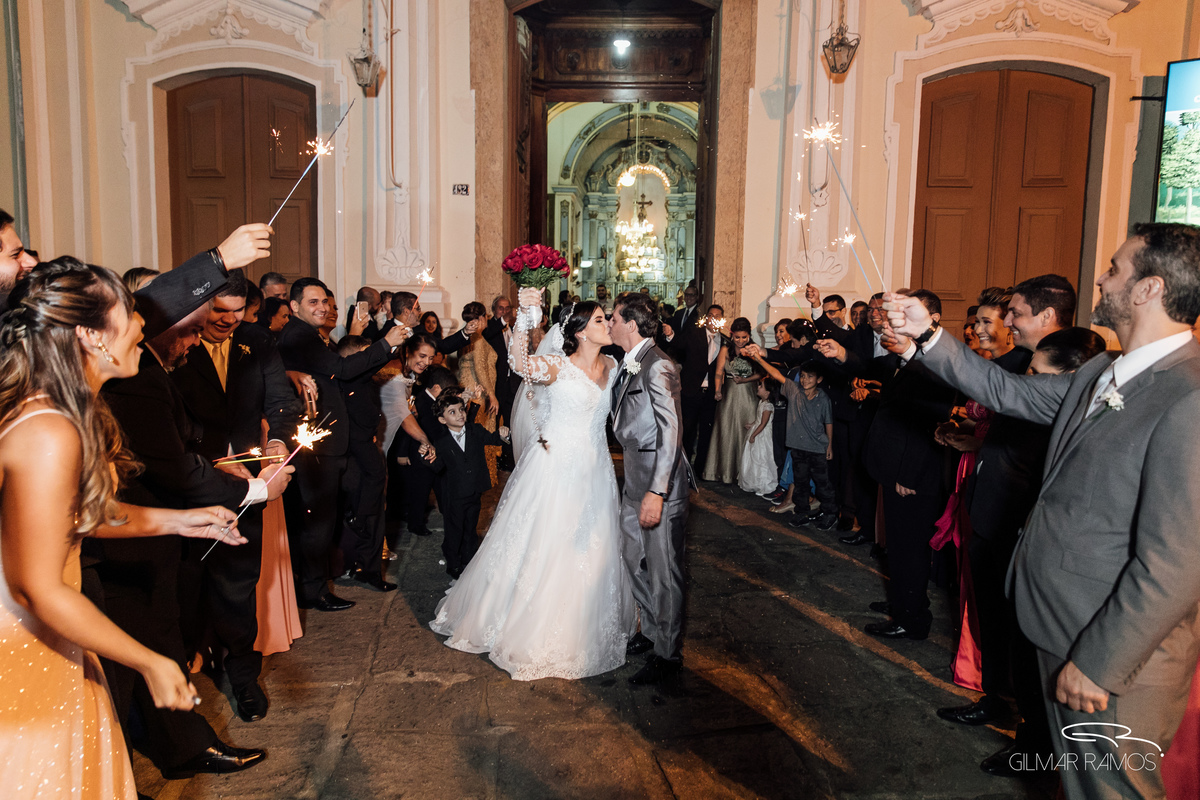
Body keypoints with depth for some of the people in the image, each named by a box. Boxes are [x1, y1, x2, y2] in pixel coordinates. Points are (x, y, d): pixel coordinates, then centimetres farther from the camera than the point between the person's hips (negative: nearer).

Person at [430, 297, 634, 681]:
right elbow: (520, 364, -36)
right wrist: (526, 314, -46)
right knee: (542, 548, 3)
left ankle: (580, 630, 36)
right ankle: (530, 628, 24)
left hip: (595, 470, 6)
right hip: (555, 466, -6)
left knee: (590, 551, 15)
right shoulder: (557, 366, -15)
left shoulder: (611, 366, 6)